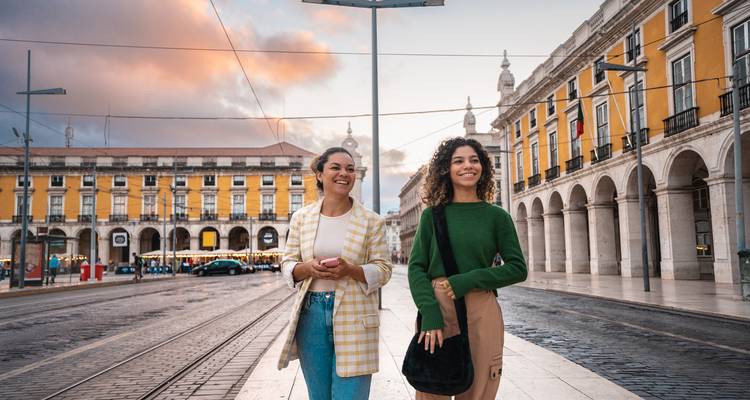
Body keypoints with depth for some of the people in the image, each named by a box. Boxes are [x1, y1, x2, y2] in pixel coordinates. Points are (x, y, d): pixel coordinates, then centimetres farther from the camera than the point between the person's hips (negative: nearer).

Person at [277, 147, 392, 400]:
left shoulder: (372, 221, 0)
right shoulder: (301, 217, 6)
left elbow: (383, 270, -1)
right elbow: (287, 265, 8)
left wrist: (350, 270, -19)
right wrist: (308, 268, -14)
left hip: (353, 319, -2)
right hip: (311, 315, 3)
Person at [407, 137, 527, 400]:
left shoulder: (496, 216, 4)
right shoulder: (432, 215, 6)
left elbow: (518, 268, 1)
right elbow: (416, 267, 0)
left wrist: (465, 281, -11)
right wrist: (430, 314, -15)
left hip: (481, 312, 0)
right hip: (435, 307, 1)